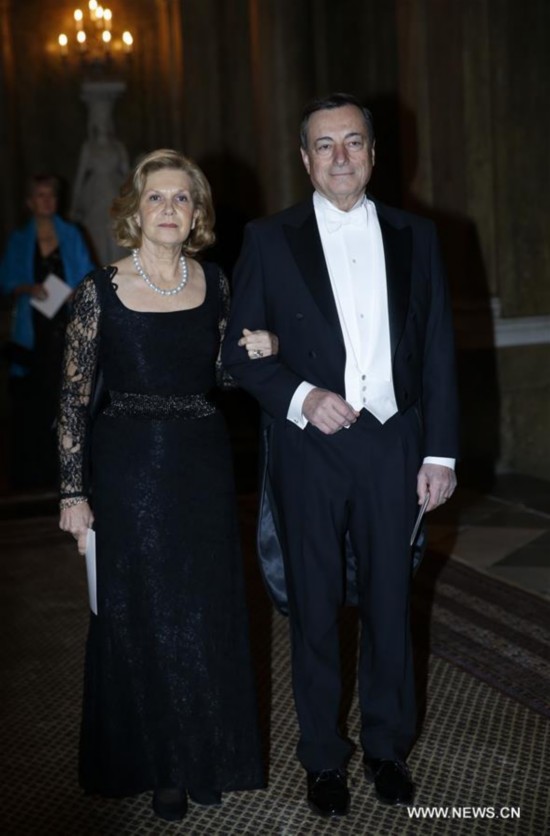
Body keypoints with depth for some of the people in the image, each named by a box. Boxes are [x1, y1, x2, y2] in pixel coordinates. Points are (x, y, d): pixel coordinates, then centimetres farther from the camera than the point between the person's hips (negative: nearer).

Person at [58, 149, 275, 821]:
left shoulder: (214, 283, 3)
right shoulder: (100, 291, -7)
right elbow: (74, 396, -5)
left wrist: (256, 352, -8)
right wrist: (72, 493, -8)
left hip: (203, 468, 3)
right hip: (127, 470, -3)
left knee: (206, 614, 11)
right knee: (139, 618, 7)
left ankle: (207, 758, 30)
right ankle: (153, 763, 26)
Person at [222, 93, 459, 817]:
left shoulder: (414, 236, 6)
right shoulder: (270, 240, 2)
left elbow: (437, 351, 6)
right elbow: (240, 349, 1)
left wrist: (440, 452, 2)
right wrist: (300, 397, -15)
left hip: (392, 445, 1)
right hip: (309, 451, -1)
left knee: (389, 600, 11)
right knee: (315, 608, 8)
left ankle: (388, 745, 29)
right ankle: (323, 755, 24)